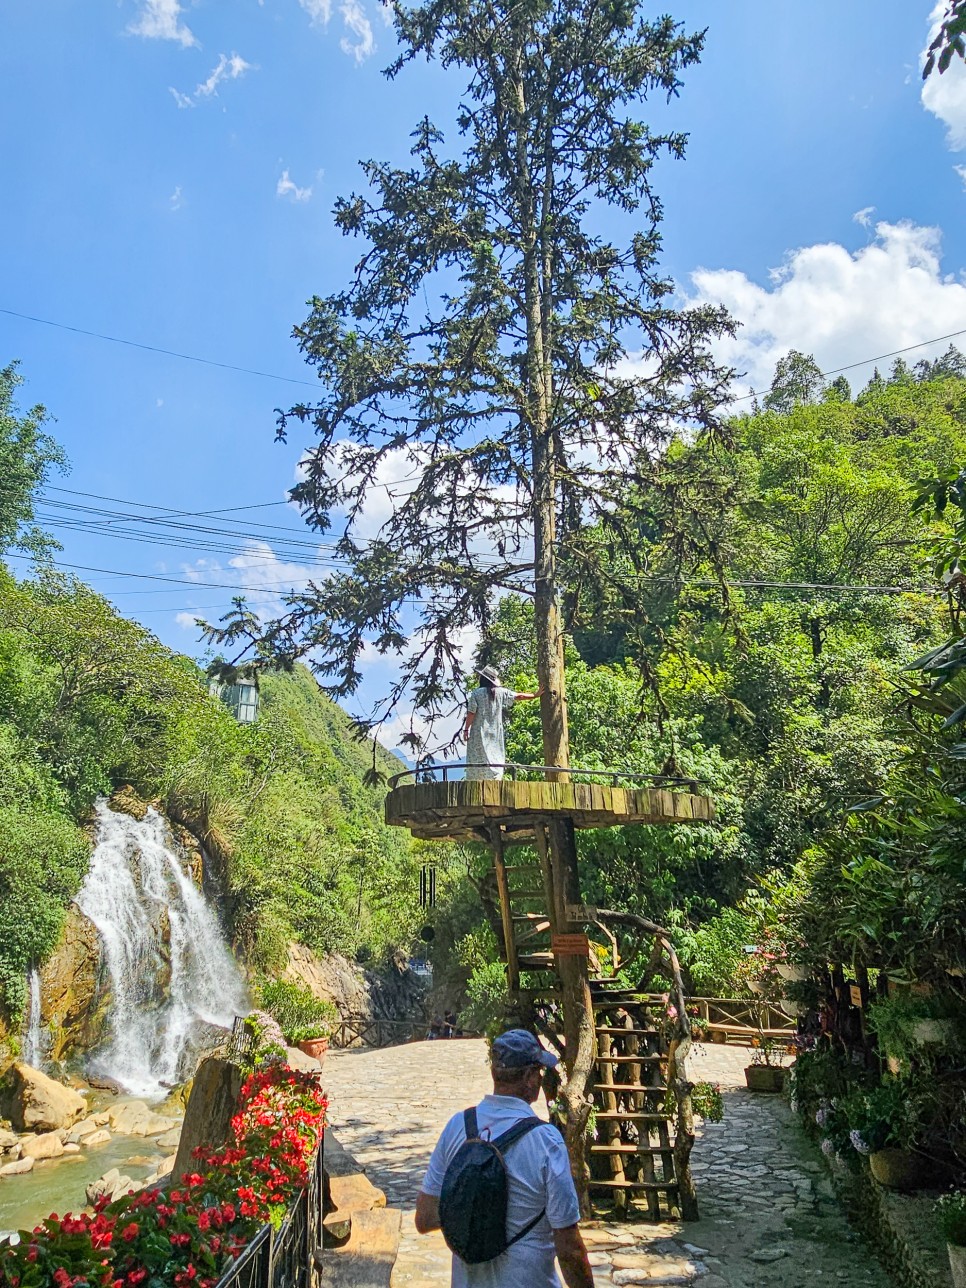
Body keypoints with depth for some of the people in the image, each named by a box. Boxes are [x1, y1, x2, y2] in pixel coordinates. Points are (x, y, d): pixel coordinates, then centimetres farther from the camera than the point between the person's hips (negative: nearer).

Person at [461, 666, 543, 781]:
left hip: (479, 734, -2)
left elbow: (471, 713, -10)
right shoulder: (501, 692, 1)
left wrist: (466, 729, -1)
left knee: (476, 760, 3)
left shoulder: (476, 693, -7)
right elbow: (519, 696, 11)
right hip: (495, 733, 2)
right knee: (495, 757, 5)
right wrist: (535, 695, 24)